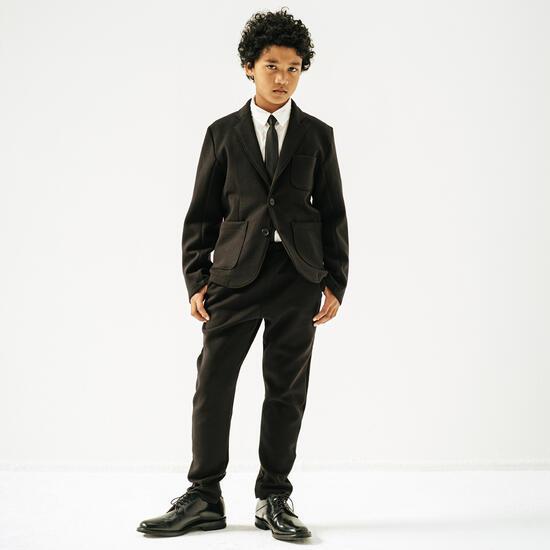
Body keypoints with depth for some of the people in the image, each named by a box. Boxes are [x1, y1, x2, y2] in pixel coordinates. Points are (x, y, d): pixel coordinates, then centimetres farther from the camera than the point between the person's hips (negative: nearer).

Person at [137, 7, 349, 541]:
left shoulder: (317, 135, 11)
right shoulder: (223, 133, 10)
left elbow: (333, 212, 10)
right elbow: (201, 213, 8)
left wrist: (335, 282, 2)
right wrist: (196, 280, -1)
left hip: (297, 276, 0)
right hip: (236, 273, 0)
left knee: (286, 390, 4)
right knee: (212, 383, -2)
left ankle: (274, 499, 15)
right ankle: (204, 499, 8)